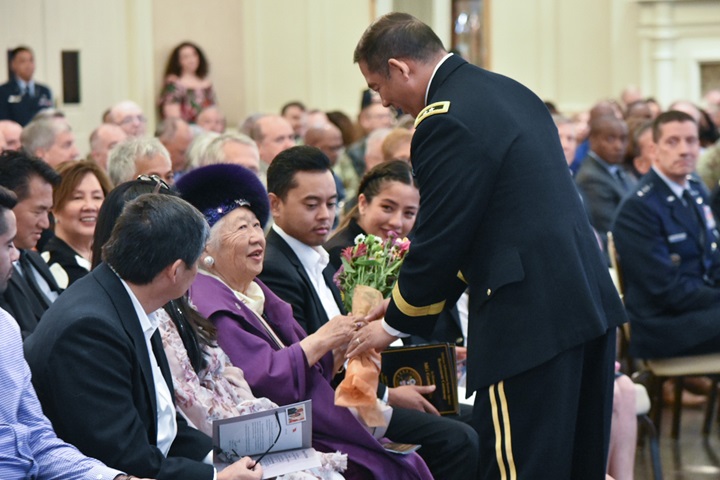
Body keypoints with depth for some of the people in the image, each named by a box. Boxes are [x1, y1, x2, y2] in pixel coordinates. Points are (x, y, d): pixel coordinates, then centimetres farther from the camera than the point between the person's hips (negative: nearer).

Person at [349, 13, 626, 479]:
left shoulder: (446, 122, -14)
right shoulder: (510, 91, 15)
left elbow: (438, 241, -11)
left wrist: (395, 324, 5)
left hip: (530, 318, -10)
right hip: (587, 298, 10)